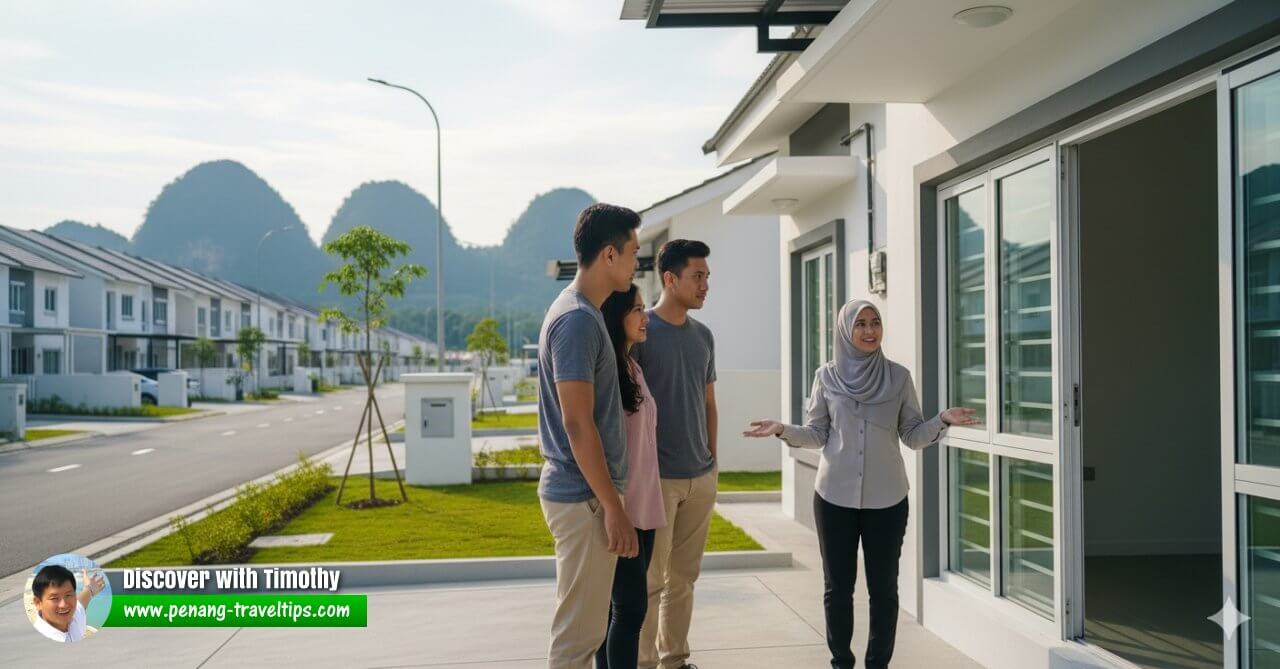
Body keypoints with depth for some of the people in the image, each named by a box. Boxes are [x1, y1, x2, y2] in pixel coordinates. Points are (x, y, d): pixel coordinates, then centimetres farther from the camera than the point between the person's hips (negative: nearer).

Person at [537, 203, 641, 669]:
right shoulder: (578, 319, -19)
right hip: (585, 496, -10)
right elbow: (577, 424, -22)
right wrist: (613, 507, -18)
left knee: (582, 628, 19)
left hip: (580, 492, 10)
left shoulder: (580, 312, 12)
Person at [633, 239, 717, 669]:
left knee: (684, 577, 14)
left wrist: (712, 461, 13)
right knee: (651, 580, 1)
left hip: (701, 477, 6)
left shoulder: (703, 335, 9)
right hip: (657, 476, -6)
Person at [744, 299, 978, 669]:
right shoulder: (827, 376, 0)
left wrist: (942, 420, -15)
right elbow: (817, 435, 4)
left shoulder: (898, 376, 0)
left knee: (883, 586, 6)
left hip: (886, 498, 0)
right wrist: (783, 430, -12)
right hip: (835, 497, 0)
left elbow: (913, 436, 2)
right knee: (838, 586, 8)